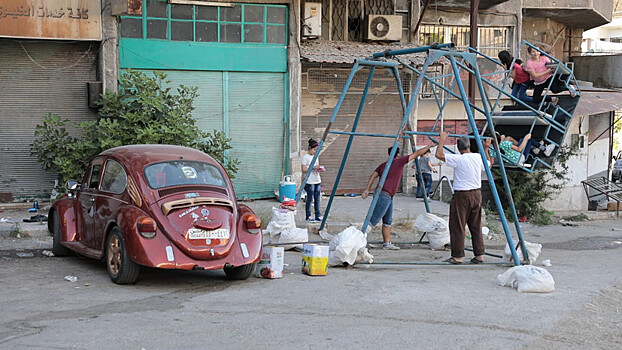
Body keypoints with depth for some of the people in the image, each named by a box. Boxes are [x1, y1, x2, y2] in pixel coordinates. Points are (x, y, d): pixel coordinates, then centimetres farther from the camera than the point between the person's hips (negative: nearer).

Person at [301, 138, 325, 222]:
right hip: (310, 181, -7)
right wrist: (313, 167, -20)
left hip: (317, 181, 7)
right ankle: (308, 216, 4)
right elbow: (304, 170, -12)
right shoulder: (305, 157, -7)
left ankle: (318, 216, 9)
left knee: (317, 199, 5)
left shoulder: (316, 156, 14)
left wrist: (320, 169, 1)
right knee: (310, 199, -3)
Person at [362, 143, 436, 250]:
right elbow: (417, 154, 0)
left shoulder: (383, 165, 15)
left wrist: (367, 189, 0)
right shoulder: (399, 161, -5)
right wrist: (429, 146, 10)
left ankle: (387, 243, 15)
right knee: (373, 221, -10)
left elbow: (373, 176, 4)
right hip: (384, 196, -9)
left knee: (388, 221, 13)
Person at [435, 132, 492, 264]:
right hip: (476, 194, 6)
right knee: (476, 226, 12)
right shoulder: (478, 157, 4)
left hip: (462, 196, -6)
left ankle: (458, 256, 0)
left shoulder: (458, 159, -14)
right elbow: (489, 164, 25)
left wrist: (442, 140, -5)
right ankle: (479, 255, 14)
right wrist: (486, 149, 31)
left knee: (457, 227, 0)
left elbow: (439, 154, -17)